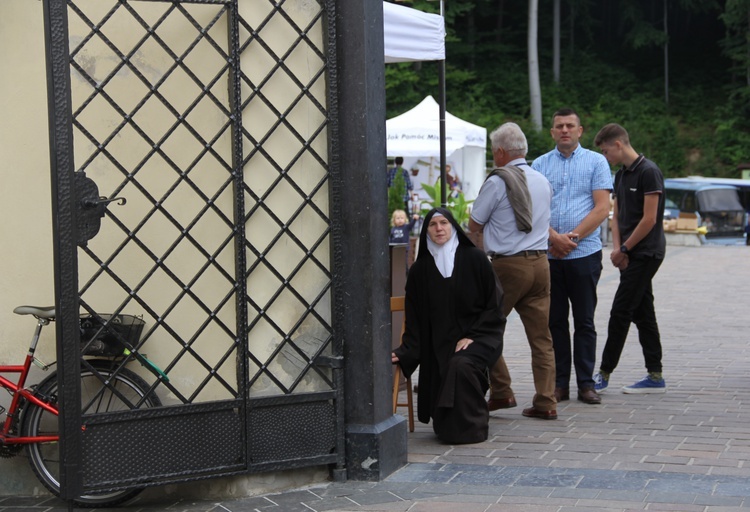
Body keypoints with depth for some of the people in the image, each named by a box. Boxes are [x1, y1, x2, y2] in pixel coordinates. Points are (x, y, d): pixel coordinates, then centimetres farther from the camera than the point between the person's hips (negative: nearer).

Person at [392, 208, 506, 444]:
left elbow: (494, 305, -2)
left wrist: (472, 336, -12)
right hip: (440, 343, 2)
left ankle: (470, 428, -17)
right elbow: (415, 319, 6)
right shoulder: (420, 269, 4)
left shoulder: (474, 259, -3)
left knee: (461, 365, -36)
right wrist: (404, 352, -6)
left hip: (478, 337, -2)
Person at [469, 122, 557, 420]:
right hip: (540, 263, 6)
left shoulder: (497, 182, -9)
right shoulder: (543, 181, 12)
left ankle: (501, 393, 7)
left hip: (508, 265, -6)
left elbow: (474, 225, -1)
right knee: (541, 336, 6)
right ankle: (545, 403, 5)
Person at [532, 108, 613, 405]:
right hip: (548, 255, 2)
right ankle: (559, 383, 12)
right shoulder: (540, 165, 10)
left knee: (584, 322, 2)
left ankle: (586, 383, 8)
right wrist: (554, 236, -13)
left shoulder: (596, 162, 4)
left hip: (584, 254, -2)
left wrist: (572, 237, -11)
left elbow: (602, 208, -3)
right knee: (555, 321, 5)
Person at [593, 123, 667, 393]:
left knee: (620, 312, -6)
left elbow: (649, 219, -17)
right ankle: (655, 376, 12)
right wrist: (617, 248, 0)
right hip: (633, 255, 9)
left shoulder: (648, 172, -14)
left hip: (645, 253, -9)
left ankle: (604, 373, 0)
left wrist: (624, 249, -11)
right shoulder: (621, 176, 14)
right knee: (642, 313, 9)